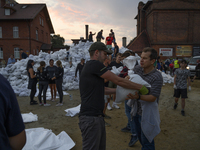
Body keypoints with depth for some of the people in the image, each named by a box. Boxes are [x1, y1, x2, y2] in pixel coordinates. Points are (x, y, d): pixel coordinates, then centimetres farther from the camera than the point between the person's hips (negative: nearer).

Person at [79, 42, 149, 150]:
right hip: (90, 118, -10)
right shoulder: (95, 64, -13)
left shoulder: (90, 66, 18)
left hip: (97, 116, 10)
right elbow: (118, 80, -12)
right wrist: (140, 87, -2)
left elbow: (102, 90, 23)